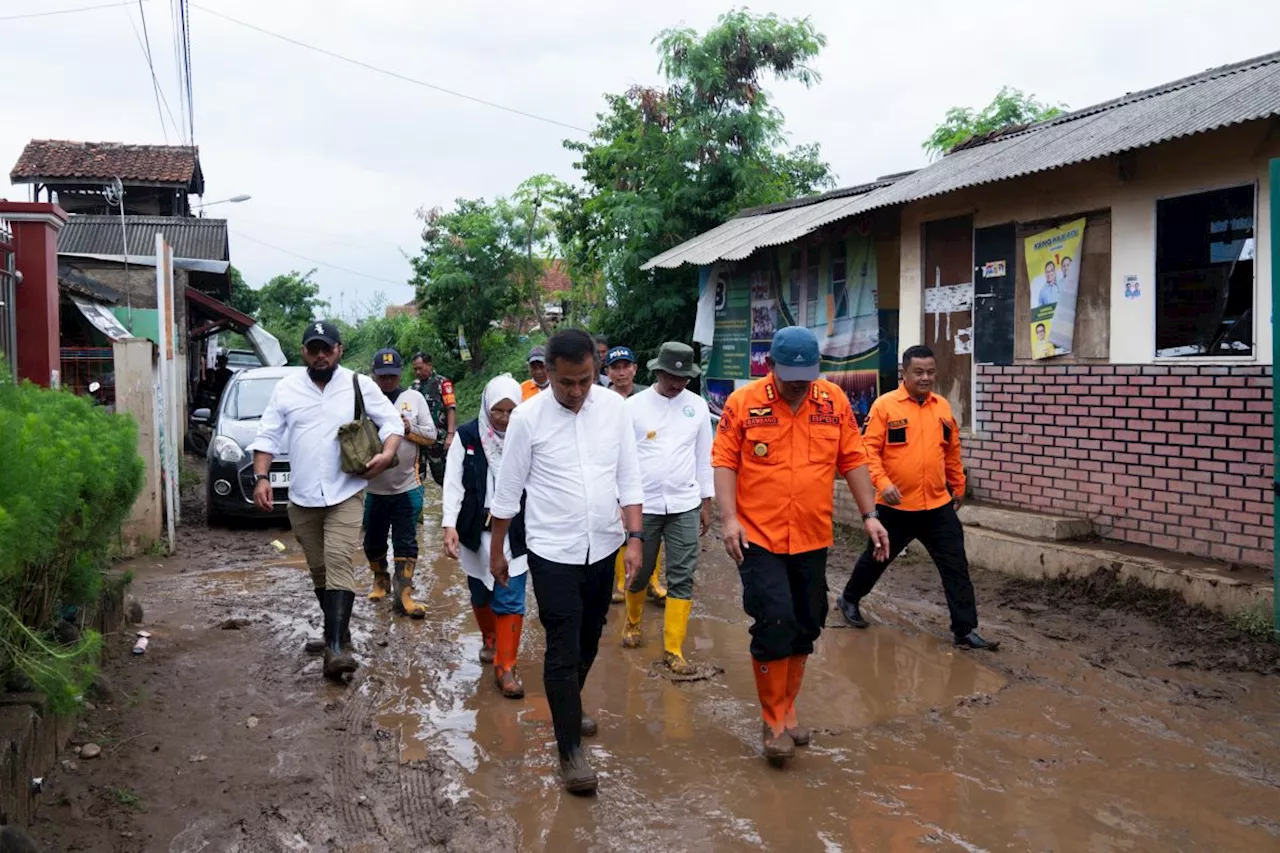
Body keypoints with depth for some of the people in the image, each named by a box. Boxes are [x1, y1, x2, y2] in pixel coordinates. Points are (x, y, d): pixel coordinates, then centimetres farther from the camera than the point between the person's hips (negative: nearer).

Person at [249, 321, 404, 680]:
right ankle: (338, 632, 28)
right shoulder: (286, 389, 6)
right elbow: (267, 437, 7)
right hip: (302, 498, 3)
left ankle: (336, 646, -22)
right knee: (318, 570, 12)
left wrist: (387, 453, -14)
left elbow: (392, 421, 4)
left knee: (338, 563, -17)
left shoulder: (360, 385, 0)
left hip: (345, 495, -3)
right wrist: (261, 477, -6)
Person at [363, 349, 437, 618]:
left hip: (407, 487, 0)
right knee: (373, 541, 15)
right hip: (373, 487, 1)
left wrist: (409, 428, -15)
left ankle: (403, 594, 4)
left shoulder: (414, 398, 3)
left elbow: (431, 436, 2)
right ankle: (381, 580, 38)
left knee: (406, 542, 0)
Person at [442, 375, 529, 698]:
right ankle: (489, 640, 46)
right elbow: (453, 483, -6)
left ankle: (505, 667, 7)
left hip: (514, 532, -1)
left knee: (510, 599, -4)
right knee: (481, 593, 18)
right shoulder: (467, 437, -6)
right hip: (477, 530, 2)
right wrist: (450, 525, -17)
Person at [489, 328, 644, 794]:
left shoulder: (614, 407, -3)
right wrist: (497, 550, 5)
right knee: (563, 650, -2)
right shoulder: (528, 416, -11)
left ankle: (567, 708, 43)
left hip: (603, 547, 4)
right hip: (554, 551, -4)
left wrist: (635, 537, -6)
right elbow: (507, 490, -2)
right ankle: (570, 749, 10)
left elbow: (628, 477, 2)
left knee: (588, 642, 18)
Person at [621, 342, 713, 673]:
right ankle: (632, 622, 41)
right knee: (639, 573, 13)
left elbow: (704, 457, 8)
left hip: (685, 506, 1)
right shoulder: (634, 405, -5)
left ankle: (673, 649, 9)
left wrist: (706, 503, 9)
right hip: (643, 505, -1)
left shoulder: (697, 406, 2)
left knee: (681, 578, 0)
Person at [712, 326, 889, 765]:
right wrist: (729, 519, -15)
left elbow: (853, 460, 7)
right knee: (774, 623, -10)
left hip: (813, 539, 4)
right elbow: (724, 462, -6)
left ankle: (786, 712, 30)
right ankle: (774, 722, 8)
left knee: (806, 627, 12)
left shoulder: (835, 400, 2)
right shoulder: (743, 402, -6)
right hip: (759, 538, -4)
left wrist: (869, 515, 4)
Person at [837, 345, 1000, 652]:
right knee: (877, 559, 15)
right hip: (896, 506, -4)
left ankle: (966, 631, 8)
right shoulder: (885, 405, -9)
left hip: (938, 506, 4)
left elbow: (952, 451, 17)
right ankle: (849, 600, 39)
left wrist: (958, 486, 22)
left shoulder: (943, 407, 7)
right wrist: (882, 482, -23)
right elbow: (870, 449, -11)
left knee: (956, 567, 0)